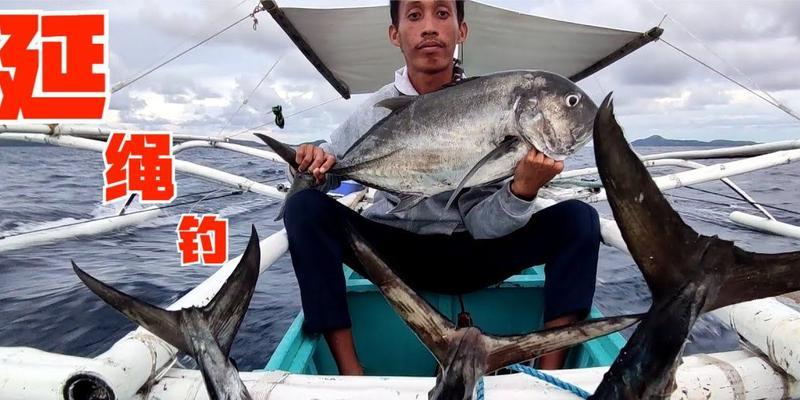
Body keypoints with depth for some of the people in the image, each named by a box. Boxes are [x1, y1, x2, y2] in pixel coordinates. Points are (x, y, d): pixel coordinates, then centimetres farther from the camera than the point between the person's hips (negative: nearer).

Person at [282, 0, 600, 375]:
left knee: (577, 219, -18)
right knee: (306, 207, -24)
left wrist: (522, 190, -33)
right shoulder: (376, 111, -5)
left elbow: (482, 224, -13)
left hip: (470, 254, 1)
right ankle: (350, 371, -21)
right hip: (391, 250, 0)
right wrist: (316, 164, -19)